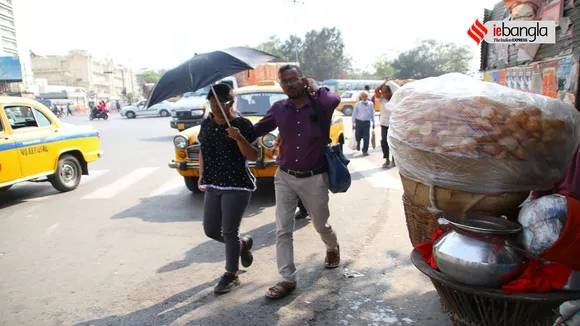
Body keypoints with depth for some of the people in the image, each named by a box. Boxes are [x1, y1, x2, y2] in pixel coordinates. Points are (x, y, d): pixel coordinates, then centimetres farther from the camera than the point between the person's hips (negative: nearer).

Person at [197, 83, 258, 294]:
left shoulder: (242, 124, -10)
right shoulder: (206, 124, 7)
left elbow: (253, 156, -14)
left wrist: (239, 138, -28)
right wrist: (201, 176, 10)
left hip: (237, 185, -6)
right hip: (212, 185, 6)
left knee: (229, 232, -2)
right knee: (211, 230, 10)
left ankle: (231, 275, 18)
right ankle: (243, 244, 37)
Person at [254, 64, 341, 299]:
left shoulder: (319, 105, -10)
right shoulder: (278, 108, 0)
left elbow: (334, 101, -33)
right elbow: (257, 129, 8)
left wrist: (315, 88, -15)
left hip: (314, 178, -2)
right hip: (284, 177, 3)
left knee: (321, 225, 18)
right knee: (282, 231, 1)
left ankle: (333, 248, 51)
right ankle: (288, 279, 13)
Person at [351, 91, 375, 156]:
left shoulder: (370, 104, 5)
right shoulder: (357, 104, 0)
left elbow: (372, 113, 11)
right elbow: (354, 114, 3)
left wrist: (373, 122, 12)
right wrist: (353, 123, 1)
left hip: (367, 122, 1)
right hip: (359, 122, -1)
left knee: (366, 138, -2)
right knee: (358, 136, 6)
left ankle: (365, 151, 10)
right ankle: (358, 143, 42)